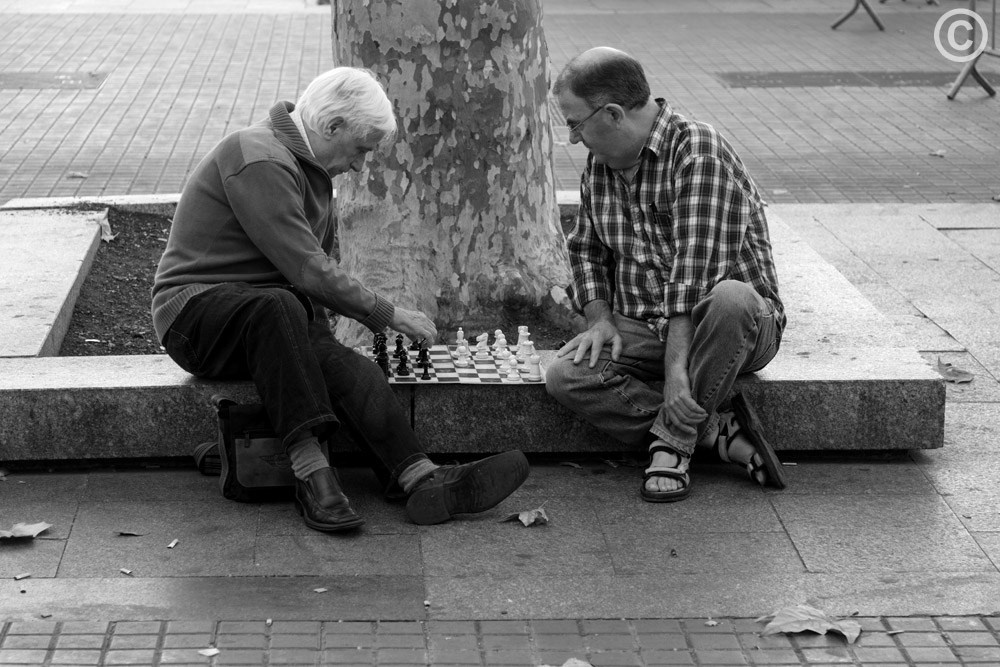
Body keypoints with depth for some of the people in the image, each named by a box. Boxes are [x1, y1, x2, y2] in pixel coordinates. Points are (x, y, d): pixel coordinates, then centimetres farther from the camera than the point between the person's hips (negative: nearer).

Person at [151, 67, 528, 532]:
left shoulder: (309, 169, 17)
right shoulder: (260, 162, -17)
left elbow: (318, 266, 24)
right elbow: (306, 270, -23)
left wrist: (375, 318, 10)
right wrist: (386, 314, -15)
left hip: (270, 318, 8)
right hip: (195, 309, -8)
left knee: (351, 368, -22)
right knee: (279, 306, -41)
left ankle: (422, 479, -36)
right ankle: (311, 472, -40)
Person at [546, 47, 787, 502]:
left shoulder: (699, 152, -18)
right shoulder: (600, 163, 8)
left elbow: (696, 269, -27)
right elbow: (586, 250, 18)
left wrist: (676, 367, -33)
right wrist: (601, 320, -2)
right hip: (642, 330, 6)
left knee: (731, 299, -40)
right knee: (565, 377, -21)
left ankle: (672, 438, -22)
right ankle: (718, 432, -20)